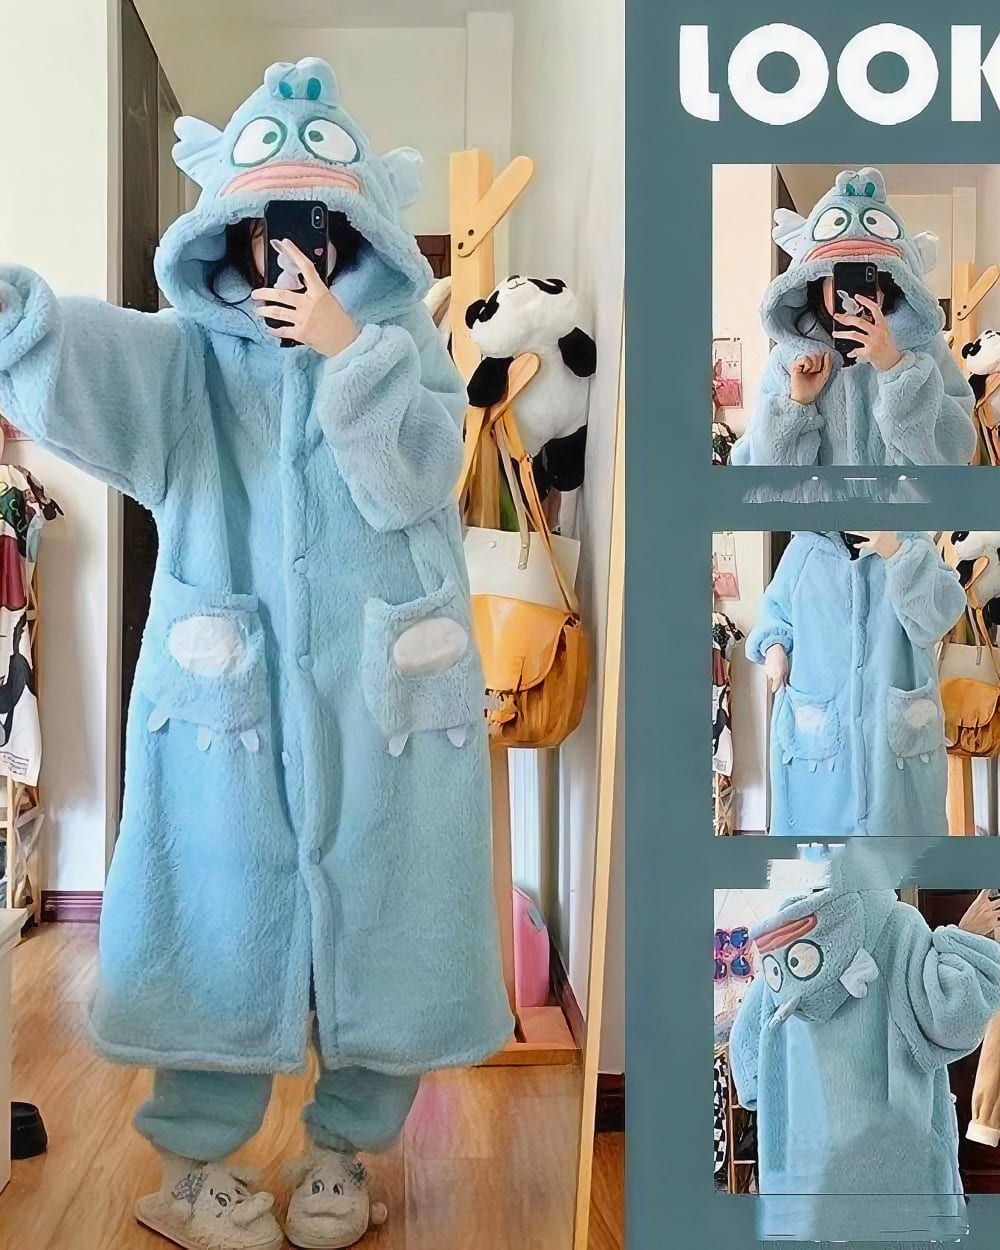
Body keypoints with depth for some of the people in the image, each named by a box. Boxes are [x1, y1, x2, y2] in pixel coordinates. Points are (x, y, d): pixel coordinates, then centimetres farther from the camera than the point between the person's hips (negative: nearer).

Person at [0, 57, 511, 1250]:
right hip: (227, 695, 0)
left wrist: (348, 351, -20)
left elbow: (417, 478, -11)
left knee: (374, 926, 9)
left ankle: (343, 1152, 30)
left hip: (382, 697, 1)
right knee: (222, 924, 8)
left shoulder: (405, 348, 5)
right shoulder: (189, 355, 4)